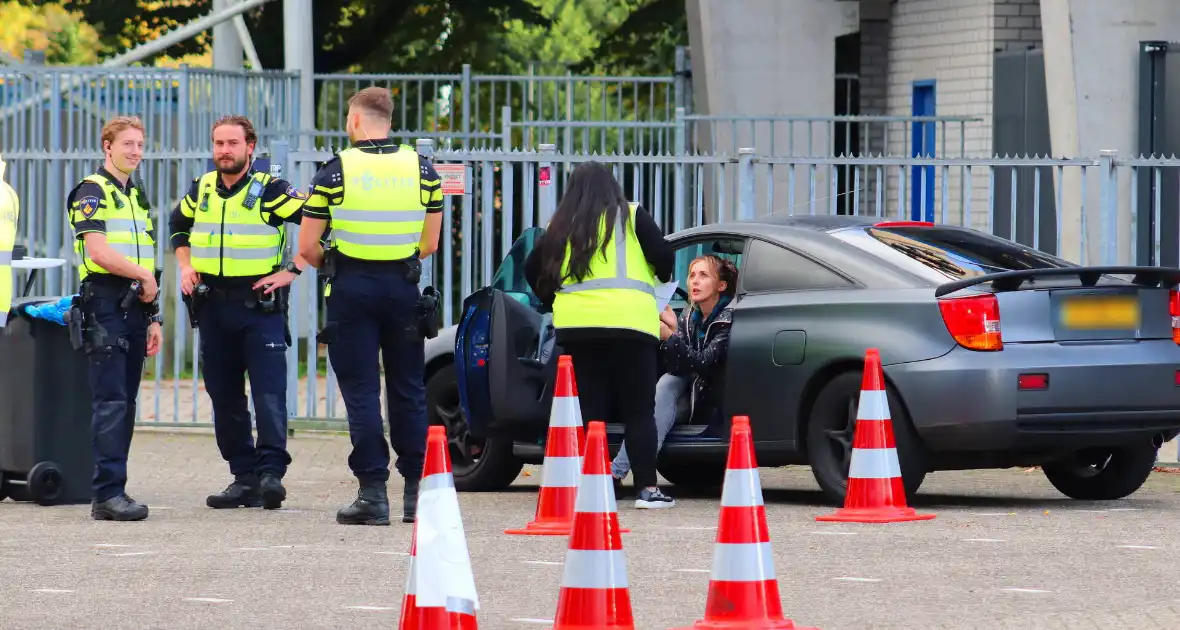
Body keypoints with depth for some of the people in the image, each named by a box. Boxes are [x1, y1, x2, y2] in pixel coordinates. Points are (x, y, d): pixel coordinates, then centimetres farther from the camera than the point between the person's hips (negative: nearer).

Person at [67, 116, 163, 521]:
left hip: (135, 306, 8)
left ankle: (110, 492, 8)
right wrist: (144, 275, -9)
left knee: (125, 401, 6)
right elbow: (98, 251, -16)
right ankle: (108, 492, -16)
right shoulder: (92, 192, -5)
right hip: (105, 302, -8)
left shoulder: (137, 197, 21)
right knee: (111, 401, -13)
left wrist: (153, 318, 18)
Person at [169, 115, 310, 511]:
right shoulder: (200, 190, 10)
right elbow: (179, 225, 30)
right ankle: (244, 476, 13)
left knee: (268, 392, -14)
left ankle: (271, 471, -16)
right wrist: (185, 266, 16)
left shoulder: (271, 191, -7)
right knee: (224, 396, 7)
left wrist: (292, 270, -11)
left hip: (260, 304, -6)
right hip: (212, 306, 6)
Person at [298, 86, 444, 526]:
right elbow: (429, 243, 5)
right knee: (408, 390, 11)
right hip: (404, 286, 3)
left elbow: (307, 248, -5)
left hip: (352, 290, -3)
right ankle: (417, 489, 11)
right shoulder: (421, 169, 3)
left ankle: (373, 493, -4)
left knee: (361, 391, 0)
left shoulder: (336, 170, -6)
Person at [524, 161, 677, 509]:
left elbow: (533, 268, 13)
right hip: (628, 322, -3)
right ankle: (648, 489, -7)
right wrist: (662, 277, 20)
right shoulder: (630, 216, 4)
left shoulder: (562, 226, 11)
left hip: (575, 325, 3)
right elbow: (665, 258, -1)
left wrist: (555, 301, 27)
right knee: (638, 411, 0)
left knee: (590, 411, 8)